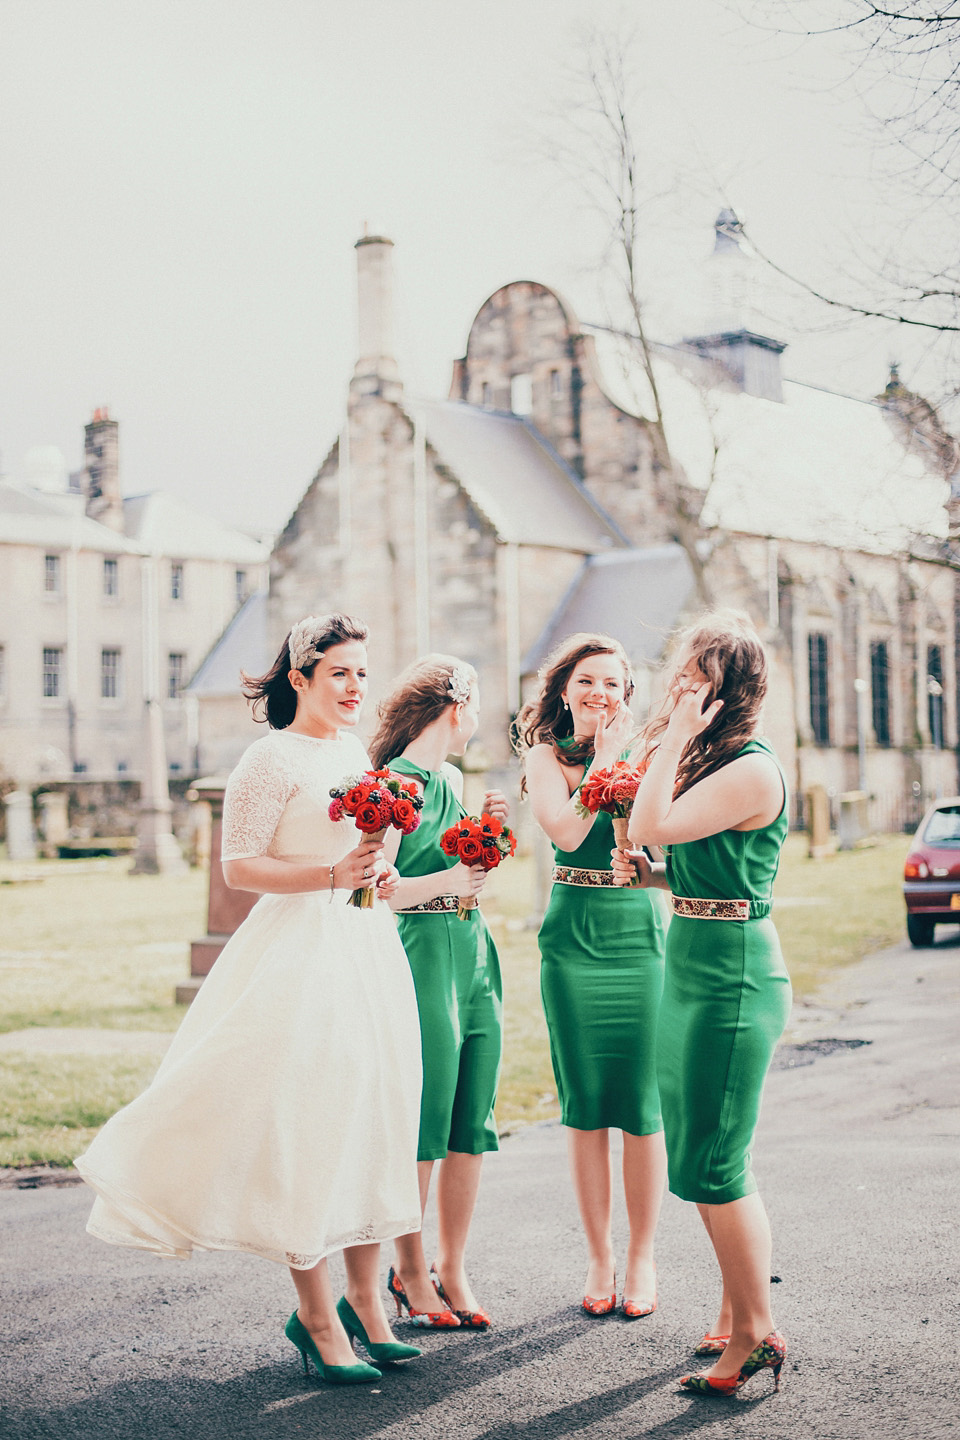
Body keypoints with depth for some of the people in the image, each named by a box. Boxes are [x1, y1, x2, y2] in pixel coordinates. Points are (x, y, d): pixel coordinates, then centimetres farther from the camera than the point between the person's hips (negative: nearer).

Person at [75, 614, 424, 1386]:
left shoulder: (355, 750, 15)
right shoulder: (273, 757, -9)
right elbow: (239, 866, -13)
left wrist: (382, 875, 7)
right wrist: (333, 874, -21)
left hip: (368, 948, 8)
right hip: (301, 953, -8)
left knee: (373, 1117, 9)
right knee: (304, 1125, -3)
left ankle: (363, 1299, 21)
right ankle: (315, 1316, 9)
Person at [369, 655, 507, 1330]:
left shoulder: (451, 780, 17)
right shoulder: (396, 783, -8)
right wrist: (443, 881, -21)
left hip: (475, 949, 8)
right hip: (421, 952, -8)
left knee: (471, 1125, 7)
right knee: (421, 1126, -2)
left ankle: (453, 1268, 17)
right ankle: (410, 1271, 11)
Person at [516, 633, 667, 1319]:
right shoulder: (548, 756, 5)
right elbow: (567, 830, -13)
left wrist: (621, 754, -10)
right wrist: (601, 759, -8)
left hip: (641, 934, 0)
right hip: (574, 938, 0)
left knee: (643, 1104, 0)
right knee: (585, 1105, 4)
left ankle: (642, 1258, 13)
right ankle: (599, 1257, 17)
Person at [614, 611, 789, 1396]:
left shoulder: (754, 770, -16)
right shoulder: (710, 762, 14)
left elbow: (654, 824, -24)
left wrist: (675, 736, -17)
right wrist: (646, 873, 4)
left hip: (732, 970, -10)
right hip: (690, 965, 10)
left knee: (712, 1163, -4)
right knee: (710, 1159, 15)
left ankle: (757, 1333, 7)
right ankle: (737, 1318, 26)